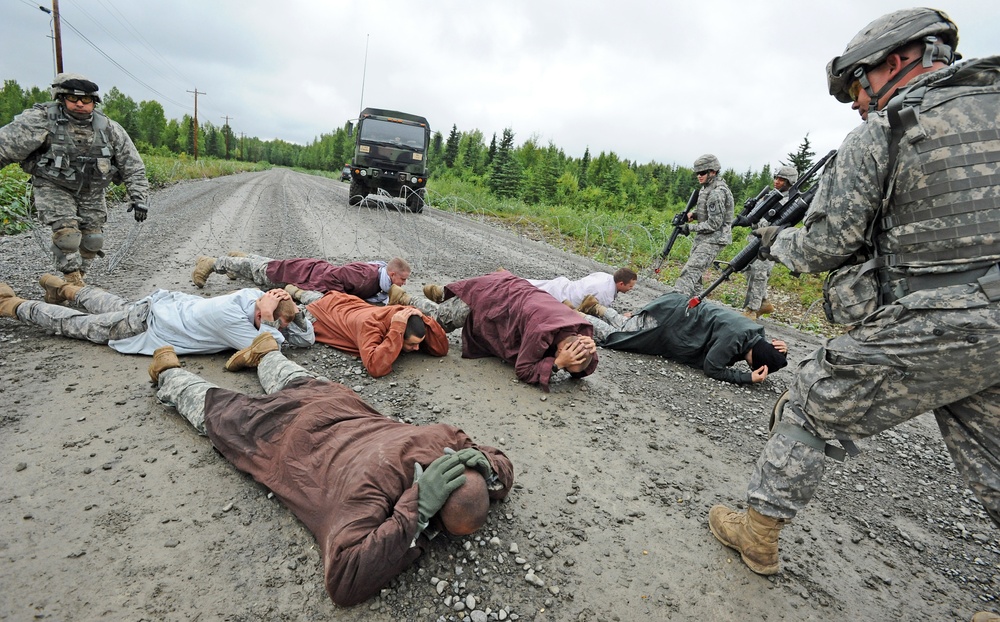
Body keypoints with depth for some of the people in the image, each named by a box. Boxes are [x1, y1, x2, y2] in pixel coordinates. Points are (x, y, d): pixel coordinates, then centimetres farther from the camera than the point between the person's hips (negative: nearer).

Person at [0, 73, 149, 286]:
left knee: (93, 240, 4)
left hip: (91, 192, 4)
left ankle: (79, 277, 24)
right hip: (54, 188, -3)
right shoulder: (42, 120, -15)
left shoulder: (109, 129, -6)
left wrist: (139, 198, -9)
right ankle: (72, 280, -5)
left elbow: (133, 166, -2)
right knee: (67, 233, -19)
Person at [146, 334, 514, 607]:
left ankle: (265, 354, 61)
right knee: (214, 411, 25)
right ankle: (169, 373, 50)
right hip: (285, 435, -4)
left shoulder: (446, 439, -29)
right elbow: (343, 582, -49)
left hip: (341, 405, 4)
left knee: (296, 384, 38)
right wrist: (413, 511, -53)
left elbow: (504, 471, -11)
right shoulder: (372, 482, -45)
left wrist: (484, 466, -35)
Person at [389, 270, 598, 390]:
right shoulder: (541, 332, -42)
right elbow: (523, 371, -32)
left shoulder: (580, 330, -23)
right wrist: (557, 363, -43)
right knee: (438, 318, 12)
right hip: (486, 297, -7)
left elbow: (585, 368, -10)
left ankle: (440, 293, 51)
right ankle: (404, 298, 36)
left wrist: (589, 354, -32)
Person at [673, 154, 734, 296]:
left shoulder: (717, 193, -21)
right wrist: (693, 214, 3)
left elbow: (714, 224, -22)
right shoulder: (707, 187, 9)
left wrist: (690, 227, -15)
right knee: (695, 273, 15)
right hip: (702, 237, 10)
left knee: (690, 271, -20)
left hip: (713, 240, -10)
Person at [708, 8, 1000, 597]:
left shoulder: (877, 134, -8)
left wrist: (777, 240, 11)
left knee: (811, 411, 9)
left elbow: (823, 248, -8)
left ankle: (759, 531, 21)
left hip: (927, 334, -6)